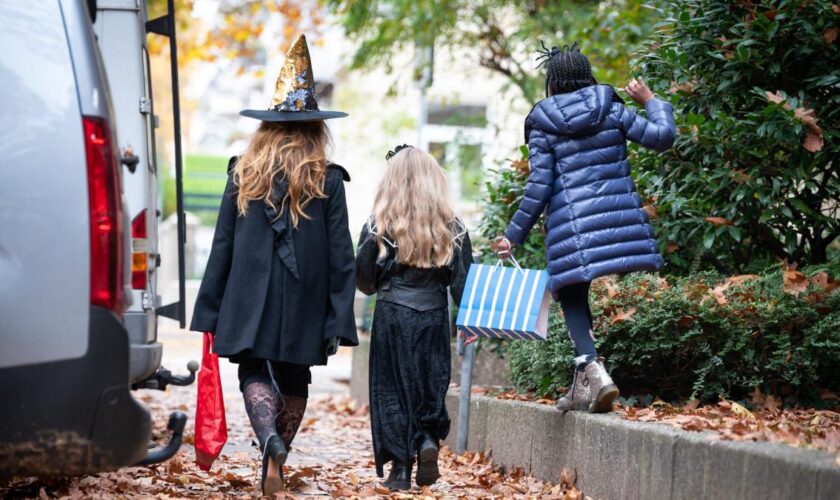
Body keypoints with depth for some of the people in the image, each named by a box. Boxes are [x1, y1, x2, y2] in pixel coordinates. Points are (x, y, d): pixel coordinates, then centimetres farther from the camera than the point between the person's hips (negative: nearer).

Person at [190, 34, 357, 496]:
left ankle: (270, 438, -20)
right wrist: (338, 322, -1)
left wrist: (210, 313, 7)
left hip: (249, 302, 0)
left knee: (253, 373, 8)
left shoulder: (243, 175, 0)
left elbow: (222, 247, 2)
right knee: (294, 381, 16)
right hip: (305, 305, 0)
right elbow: (341, 258, -5)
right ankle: (278, 453, 17)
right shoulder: (328, 181, -3)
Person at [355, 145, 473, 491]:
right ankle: (429, 440, -10)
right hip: (433, 317, 1)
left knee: (392, 389, 6)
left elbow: (364, 281, 3)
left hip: (391, 316, -1)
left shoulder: (378, 226, -5)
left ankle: (400, 466, 5)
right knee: (431, 385, 14)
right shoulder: (452, 229, -2)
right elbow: (462, 284, 0)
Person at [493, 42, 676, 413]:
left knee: (573, 299, 8)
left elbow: (538, 187, -1)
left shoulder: (543, 125, 3)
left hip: (572, 226, -2)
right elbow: (662, 136, 5)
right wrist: (650, 100, 22)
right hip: (620, 217, 2)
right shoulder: (610, 110, 7)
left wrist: (514, 236, 7)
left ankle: (591, 369, -15)